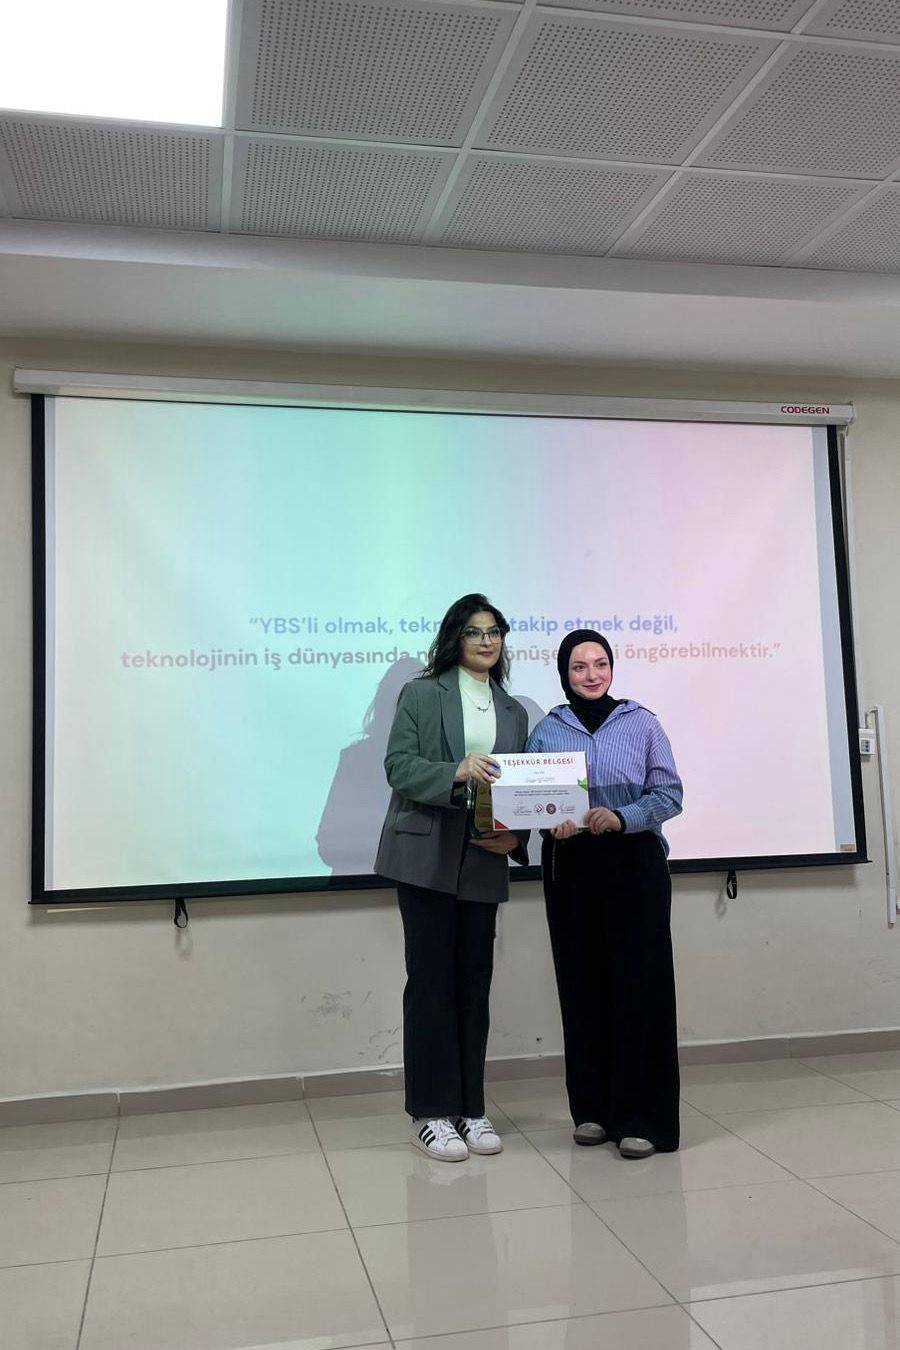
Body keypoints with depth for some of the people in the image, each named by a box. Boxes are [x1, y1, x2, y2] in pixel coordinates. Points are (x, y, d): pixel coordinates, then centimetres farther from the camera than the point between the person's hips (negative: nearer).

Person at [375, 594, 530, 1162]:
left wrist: (514, 837, -6)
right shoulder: (422, 694, 3)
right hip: (426, 856, -4)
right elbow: (399, 765, -7)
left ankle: (471, 1110, 19)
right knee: (431, 982, -1)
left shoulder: (514, 711, 16)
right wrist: (456, 772, -23)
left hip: (483, 863, 4)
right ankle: (432, 1113, 10)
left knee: (475, 985, 8)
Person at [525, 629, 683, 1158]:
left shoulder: (642, 724, 4)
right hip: (570, 867, 2)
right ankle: (592, 1108, 18)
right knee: (582, 983, 5)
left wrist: (621, 818, -16)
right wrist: (552, 823, -14)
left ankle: (641, 1117, 4)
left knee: (638, 983, -4)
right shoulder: (547, 731, 8)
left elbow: (669, 793, 0)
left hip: (635, 865, -1)